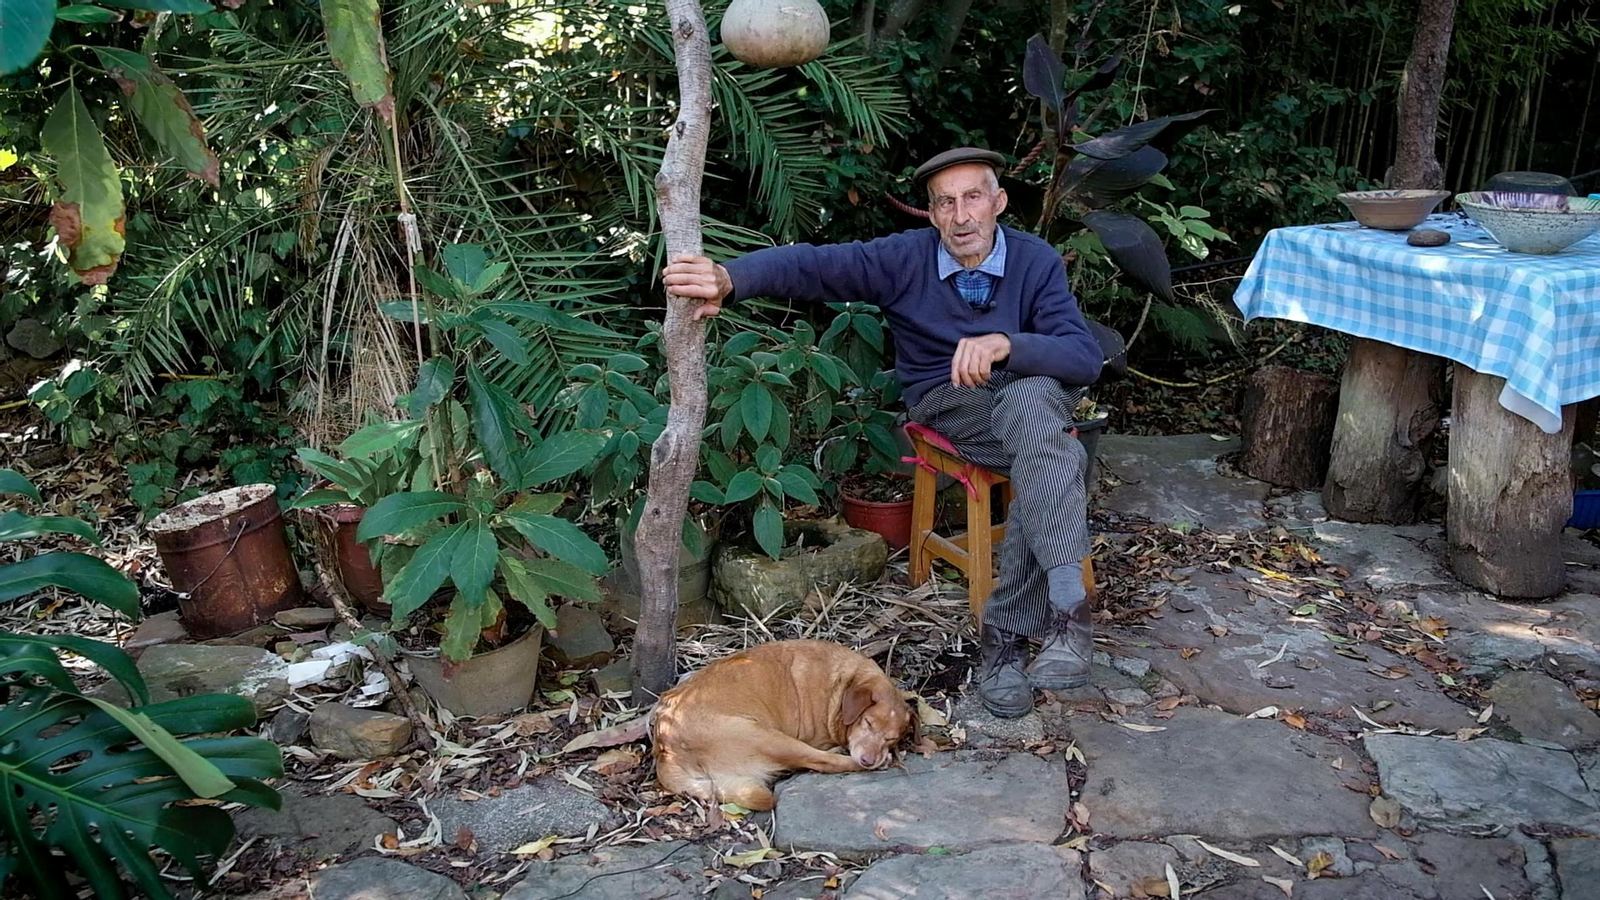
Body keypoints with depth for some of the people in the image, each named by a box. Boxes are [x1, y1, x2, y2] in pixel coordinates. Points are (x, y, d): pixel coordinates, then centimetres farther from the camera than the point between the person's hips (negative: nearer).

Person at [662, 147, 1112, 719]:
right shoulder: (905, 258, -8)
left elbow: (1086, 358, -18)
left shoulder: (1036, 260, -7)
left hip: (1031, 393, 1)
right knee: (1059, 457, -32)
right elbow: (813, 264, -21)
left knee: (1031, 400, -37)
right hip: (948, 405, -1)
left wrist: (1004, 344, -37)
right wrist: (728, 278, -40)